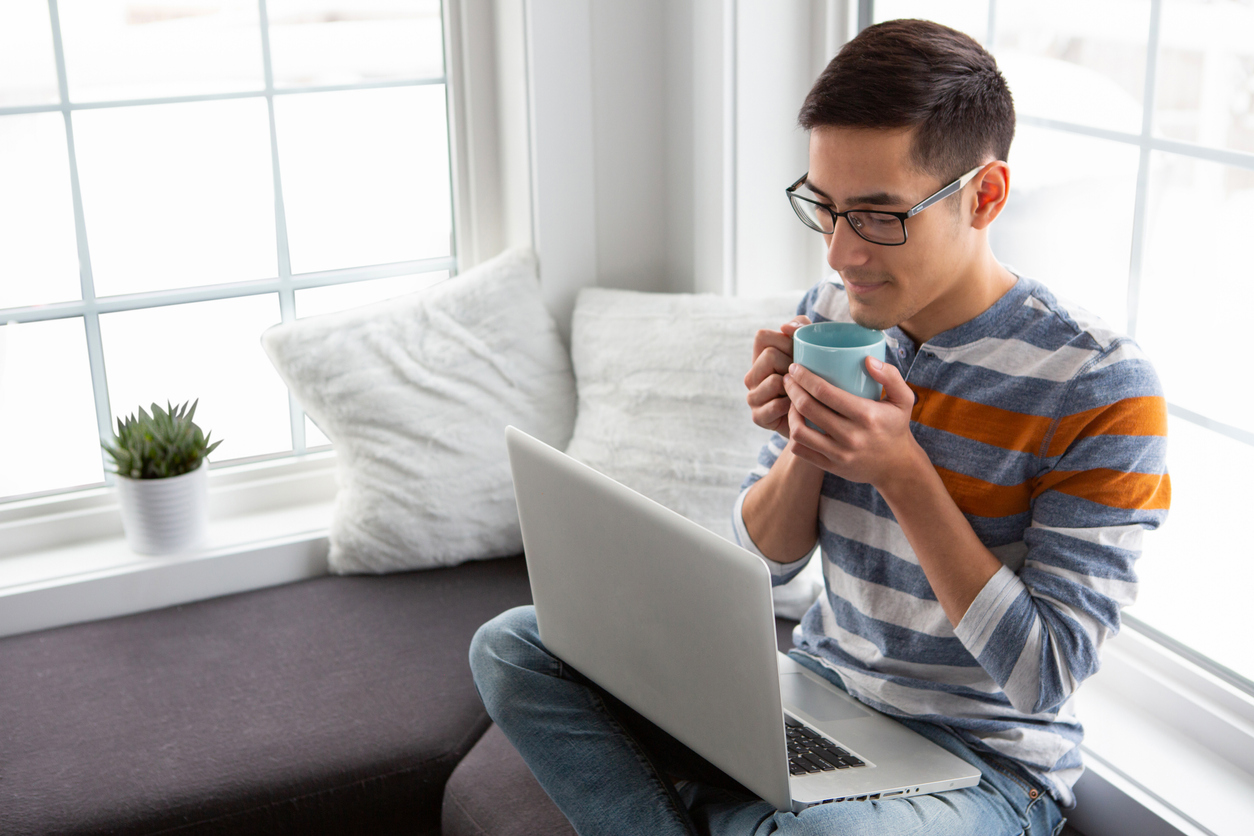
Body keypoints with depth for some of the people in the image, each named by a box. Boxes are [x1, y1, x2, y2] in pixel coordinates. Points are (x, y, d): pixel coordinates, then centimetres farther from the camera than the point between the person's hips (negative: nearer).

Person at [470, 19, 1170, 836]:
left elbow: (1047, 681, -19)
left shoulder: (1102, 391, -19)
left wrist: (901, 471, -25)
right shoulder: (830, 315, -1)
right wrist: (805, 445, -16)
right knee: (513, 646, -5)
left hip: (979, 763, -5)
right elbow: (768, 559, 6)